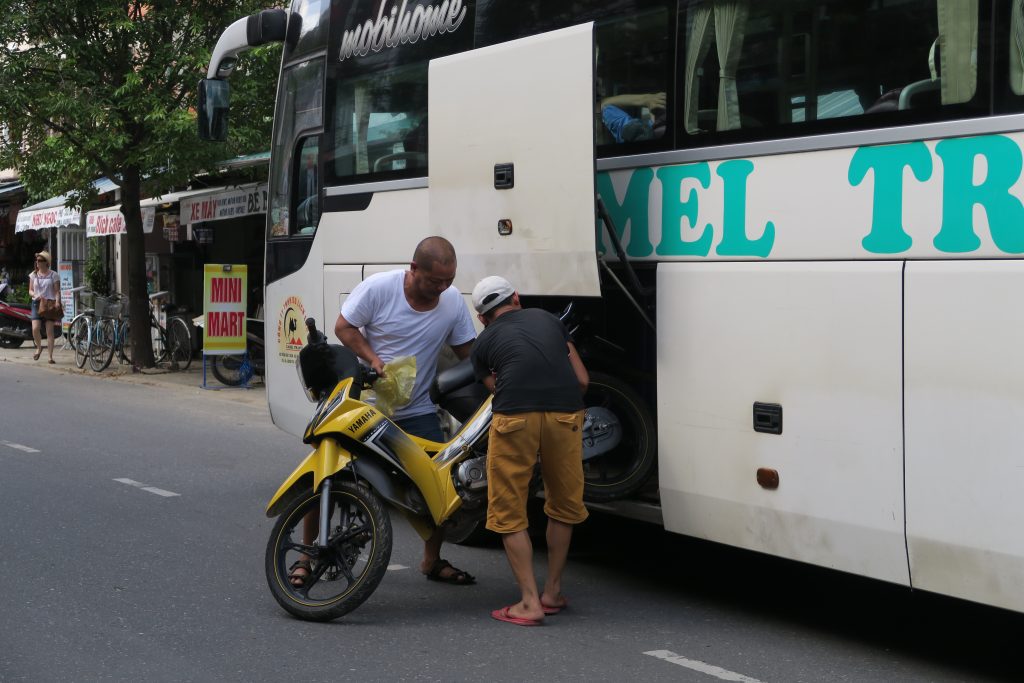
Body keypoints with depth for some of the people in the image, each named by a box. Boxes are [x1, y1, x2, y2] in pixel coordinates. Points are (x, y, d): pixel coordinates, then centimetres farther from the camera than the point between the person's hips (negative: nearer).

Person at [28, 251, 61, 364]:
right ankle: (38, 348, 15)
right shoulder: (33, 275, 10)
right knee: (35, 329, -13)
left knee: (50, 331, -4)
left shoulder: (53, 275, 2)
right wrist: (36, 295, -10)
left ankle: (50, 356, -1)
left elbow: (57, 292, 0)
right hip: (37, 303, 2)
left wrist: (57, 302, -16)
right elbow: (30, 290, 12)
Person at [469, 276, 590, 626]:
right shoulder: (548, 319, 27)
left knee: (509, 513, 10)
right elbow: (582, 380, 26)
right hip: (565, 414, 3)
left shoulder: (483, 343, 21)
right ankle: (553, 591, 30)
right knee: (564, 506, 22)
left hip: (515, 417, -2)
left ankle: (530, 603, 5)